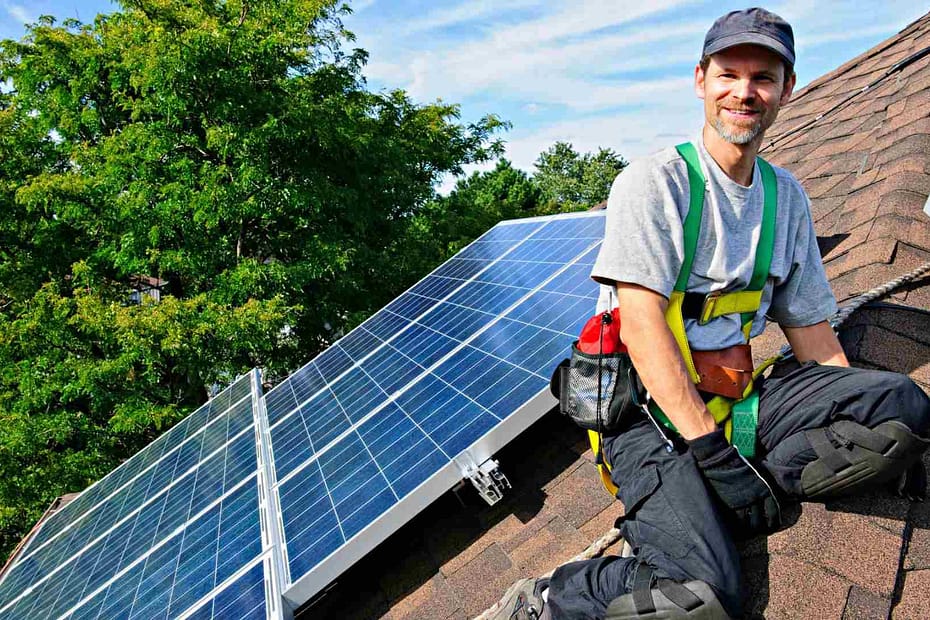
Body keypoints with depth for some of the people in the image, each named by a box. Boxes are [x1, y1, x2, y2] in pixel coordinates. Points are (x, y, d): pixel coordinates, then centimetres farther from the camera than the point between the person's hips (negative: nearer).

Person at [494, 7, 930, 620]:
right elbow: (641, 321, -18)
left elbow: (810, 323, 16)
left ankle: (699, 513, -15)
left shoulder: (787, 195, 13)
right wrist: (713, 450, -22)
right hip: (651, 406, -6)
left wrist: (870, 429, 6)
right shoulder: (653, 181, -7)